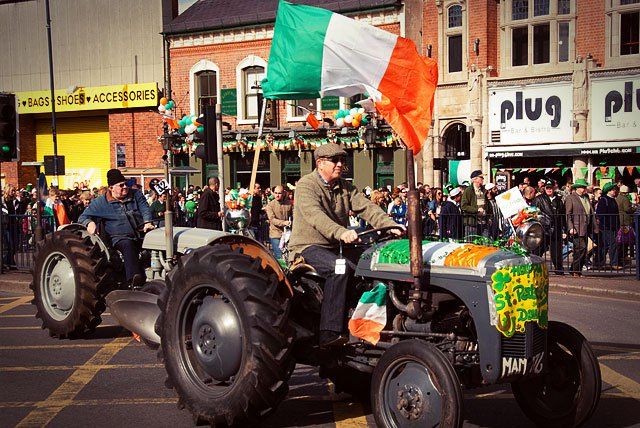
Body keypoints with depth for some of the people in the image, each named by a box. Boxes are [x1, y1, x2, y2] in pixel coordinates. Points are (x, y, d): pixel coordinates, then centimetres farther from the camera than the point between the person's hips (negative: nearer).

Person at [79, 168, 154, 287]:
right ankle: (134, 278, -55)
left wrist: (147, 222, -17)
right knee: (128, 245, -37)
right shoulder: (100, 202, 7)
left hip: (140, 233, 4)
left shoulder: (136, 195, 15)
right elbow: (83, 217, 9)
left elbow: (145, 209, 5)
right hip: (119, 238, -4)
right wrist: (90, 223, -16)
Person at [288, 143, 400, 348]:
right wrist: (341, 232, -45)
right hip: (308, 247, -7)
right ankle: (330, 334, -35)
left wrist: (391, 226, -16)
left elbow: (367, 208, 2)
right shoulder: (306, 185, -10)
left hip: (336, 246, 7)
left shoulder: (345, 187, 14)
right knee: (340, 267, -34)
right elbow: (315, 215, -28)